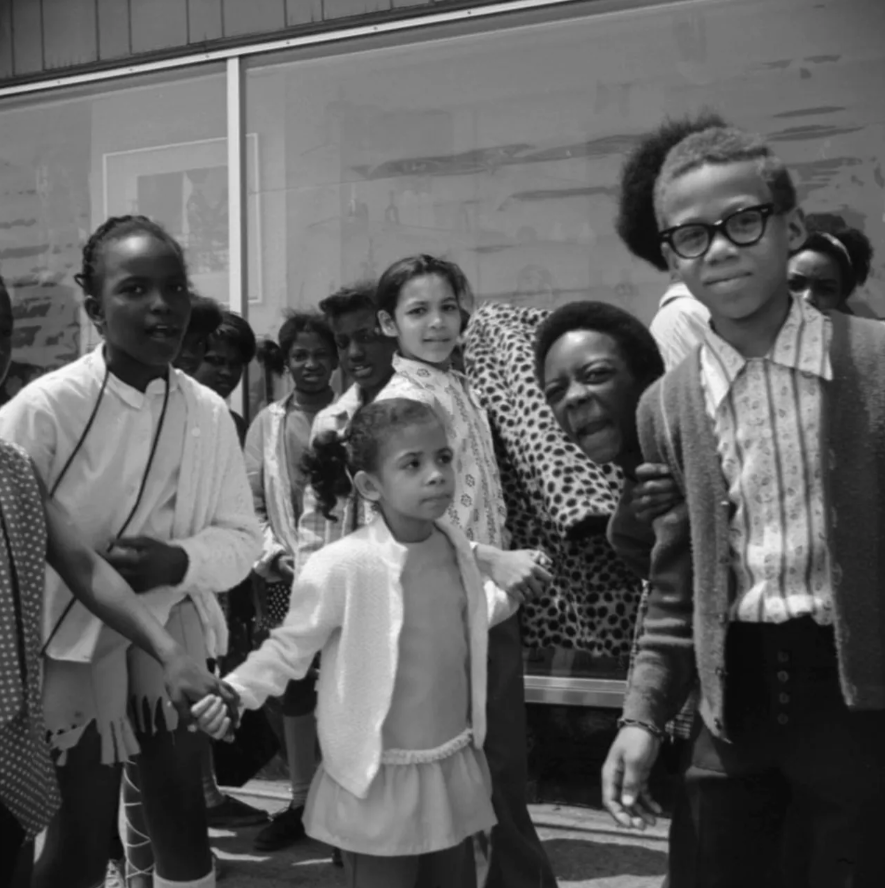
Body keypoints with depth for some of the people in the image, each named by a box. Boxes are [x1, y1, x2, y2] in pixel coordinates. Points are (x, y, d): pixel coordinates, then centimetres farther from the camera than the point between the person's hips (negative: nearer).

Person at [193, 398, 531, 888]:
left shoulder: (454, 545, -1)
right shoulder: (341, 567, -22)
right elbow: (290, 648, -10)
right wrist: (234, 691, -21)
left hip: (455, 770, 6)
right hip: (379, 784, -6)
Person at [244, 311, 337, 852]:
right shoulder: (268, 423, 8)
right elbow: (250, 501, 7)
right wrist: (273, 553, -5)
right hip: (287, 575, 3)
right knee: (295, 690, 11)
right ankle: (302, 800, 25)